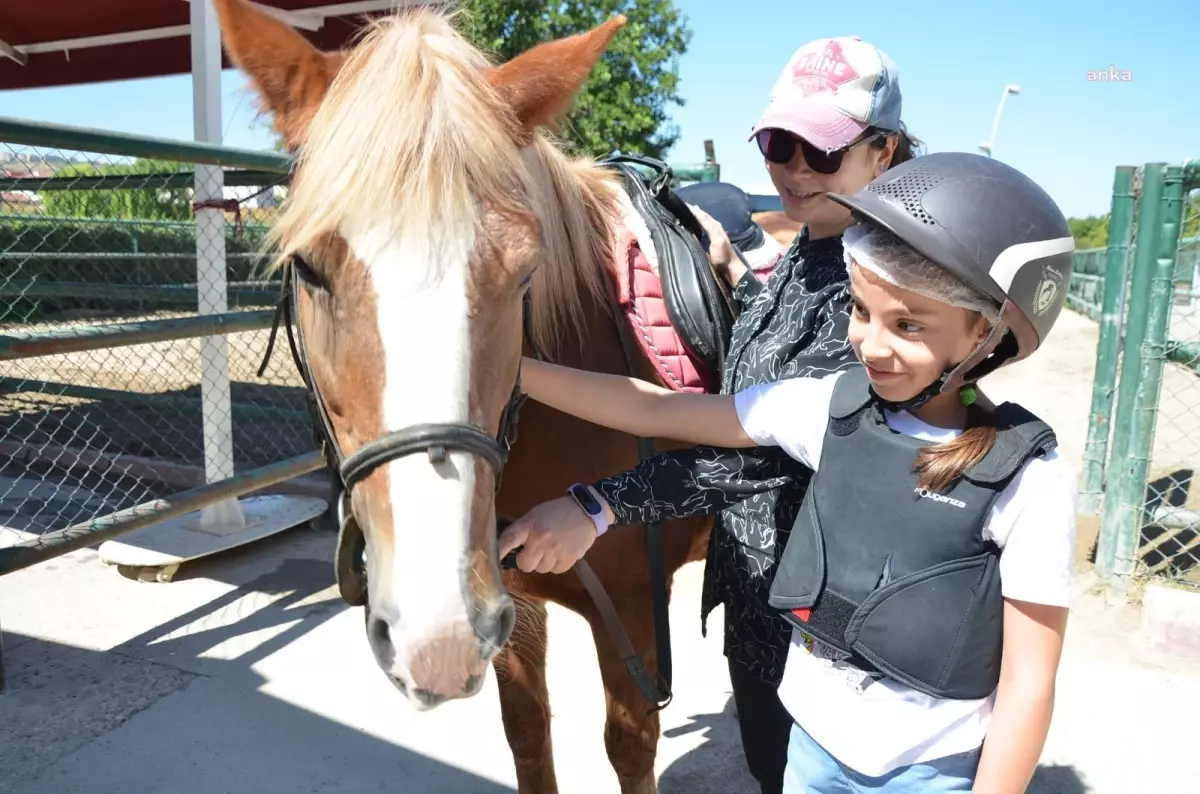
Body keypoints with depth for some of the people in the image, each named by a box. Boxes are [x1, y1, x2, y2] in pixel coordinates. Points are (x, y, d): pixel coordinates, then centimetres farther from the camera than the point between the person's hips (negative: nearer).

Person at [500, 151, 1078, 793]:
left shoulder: (1028, 480, -21)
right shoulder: (832, 407, -11)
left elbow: (1028, 685, -14)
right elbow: (658, 410, -8)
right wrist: (506, 368, -12)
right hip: (813, 741, 4)